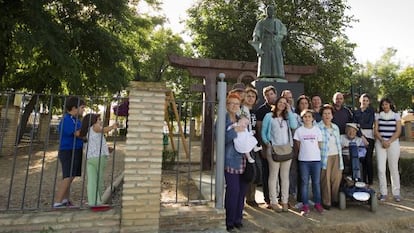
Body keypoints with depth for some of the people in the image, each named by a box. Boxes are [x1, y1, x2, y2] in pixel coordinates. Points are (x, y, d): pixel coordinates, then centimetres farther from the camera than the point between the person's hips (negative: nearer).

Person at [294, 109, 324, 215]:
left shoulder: (317, 129, 5)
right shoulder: (299, 130, 1)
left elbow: (319, 144, 8)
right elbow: (298, 145, 6)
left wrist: (315, 153, 4)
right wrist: (304, 152, 4)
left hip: (316, 159, 1)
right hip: (304, 160, -1)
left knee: (316, 182, 8)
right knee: (304, 182, 4)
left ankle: (317, 203, 21)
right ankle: (305, 205, 11)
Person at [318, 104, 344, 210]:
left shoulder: (335, 127, 14)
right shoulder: (318, 127, -7)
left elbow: (338, 143, 18)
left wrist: (340, 157, 16)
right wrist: (319, 156, -9)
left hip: (336, 156, 6)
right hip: (325, 156, -5)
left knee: (337, 178, 4)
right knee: (325, 179, -2)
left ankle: (335, 199, 20)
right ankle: (326, 202, 9)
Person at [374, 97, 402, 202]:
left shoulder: (396, 115, 7)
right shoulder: (378, 116, 10)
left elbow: (398, 131, 0)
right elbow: (376, 130, 5)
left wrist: (389, 142, -10)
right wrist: (382, 141, -9)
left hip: (393, 143, -1)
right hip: (380, 143, 1)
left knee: (394, 168, 1)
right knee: (381, 168, -3)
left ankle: (396, 193, 11)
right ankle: (383, 193, 5)